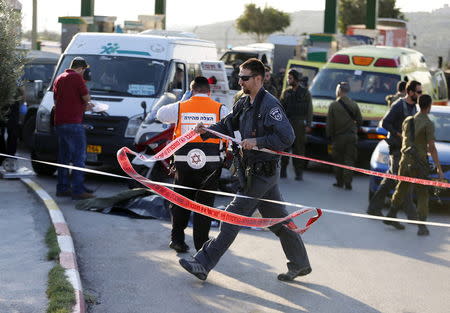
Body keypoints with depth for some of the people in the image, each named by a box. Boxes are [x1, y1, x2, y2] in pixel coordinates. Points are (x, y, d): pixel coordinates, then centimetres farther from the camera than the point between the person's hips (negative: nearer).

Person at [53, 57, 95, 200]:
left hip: (59, 122, 9)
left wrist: (83, 106, 24)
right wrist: (85, 104, 17)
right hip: (73, 123, -9)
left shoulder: (59, 78, 18)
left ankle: (62, 188, 17)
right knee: (79, 157, -6)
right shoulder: (77, 77, -8)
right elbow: (86, 97, -9)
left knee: (64, 156, 15)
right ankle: (78, 190, -9)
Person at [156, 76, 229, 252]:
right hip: (210, 163, -1)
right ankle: (201, 243, 8)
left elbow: (160, 115, 21)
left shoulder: (179, 107, 3)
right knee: (205, 202, 7)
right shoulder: (220, 109, 0)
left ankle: (177, 240, 18)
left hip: (183, 161, 1)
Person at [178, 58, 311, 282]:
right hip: (252, 171, 9)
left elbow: (287, 137, -22)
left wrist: (257, 142, -24)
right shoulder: (244, 104, 11)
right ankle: (300, 264, 26)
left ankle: (204, 263, -4)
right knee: (278, 219, 16)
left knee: (233, 217, -7)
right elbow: (227, 125, 13)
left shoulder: (269, 105, -17)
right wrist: (206, 131, -5)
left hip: (262, 173, -9)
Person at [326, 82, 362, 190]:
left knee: (338, 160, 9)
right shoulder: (354, 105, 2)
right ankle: (347, 183, -4)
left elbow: (330, 123, -5)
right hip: (352, 136, 2)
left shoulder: (333, 105, -5)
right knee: (349, 160, 3)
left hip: (338, 136, -1)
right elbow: (360, 121, 6)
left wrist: (329, 135, 5)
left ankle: (340, 182, 11)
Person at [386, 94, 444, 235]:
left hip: (405, 160, 5)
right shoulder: (428, 124, -13)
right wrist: (439, 169, -11)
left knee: (401, 189, 21)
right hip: (419, 162, -5)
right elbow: (432, 148, -15)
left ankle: (391, 216, 29)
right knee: (422, 195, 2)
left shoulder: (408, 120, 5)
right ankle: (422, 226, -2)